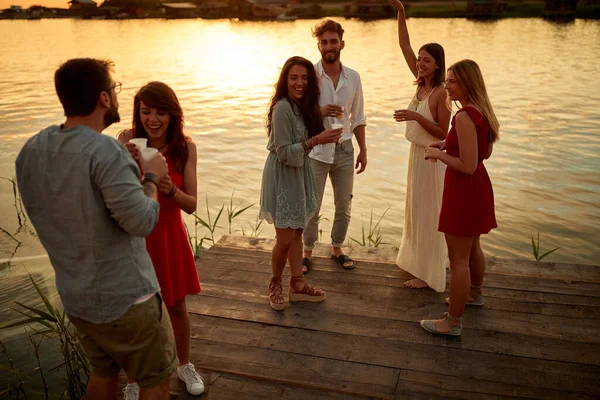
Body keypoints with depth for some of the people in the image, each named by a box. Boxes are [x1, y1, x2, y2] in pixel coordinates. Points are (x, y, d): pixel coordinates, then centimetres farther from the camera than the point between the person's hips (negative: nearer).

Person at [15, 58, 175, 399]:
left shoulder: (32, 150, 0)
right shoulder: (105, 151, -25)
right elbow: (141, 221, -27)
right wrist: (151, 177, -9)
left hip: (75, 298, 8)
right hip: (125, 298, -7)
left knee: (104, 372, 27)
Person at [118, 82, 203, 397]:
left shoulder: (184, 147, -10)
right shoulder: (127, 140, -14)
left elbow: (191, 205, -11)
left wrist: (170, 189, -30)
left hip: (169, 234, 2)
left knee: (177, 306, 16)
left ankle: (184, 365, 41)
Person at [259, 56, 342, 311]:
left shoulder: (303, 106, 5)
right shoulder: (282, 108, -21)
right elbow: (285, 153, -22)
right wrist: (316, 140, -27)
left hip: (299, 173, 9)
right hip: (282, 176, -9)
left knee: (297, 232, 16)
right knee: (285, 238, -1)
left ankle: (298, 285, 29)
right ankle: (275, 284, 24)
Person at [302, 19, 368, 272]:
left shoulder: (353, 77, 3)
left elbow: (358, 118, 9)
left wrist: (363, 150, 9)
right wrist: (319, 112, -25)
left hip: (344, 149, 4)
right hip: (316, 150, -3)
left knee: (344, 205, 13)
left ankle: (337, 249, 32)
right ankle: (307, 253, 22)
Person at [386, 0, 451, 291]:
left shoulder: (441, 92, -17)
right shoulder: (421, 82, 3)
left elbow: (442, 133, -18)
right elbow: (405, 46, 2)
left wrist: (416, 116, -27)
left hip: (431, 157, -8)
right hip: (417, 152, 8)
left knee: (428, 212, 1)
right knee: (416, 209, 18)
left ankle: (429, 274, 13)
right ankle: (417, 260, 35)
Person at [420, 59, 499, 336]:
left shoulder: (464, 117, -24)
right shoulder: (483, 111, 5)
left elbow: (467, 165, -26)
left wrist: (439, 154, -13)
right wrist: (449, 145, 10)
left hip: (464, 190, -10)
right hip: (479, 187, 10)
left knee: (458, 259, 0)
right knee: (472, 249, 28)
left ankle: (452, 323, 12)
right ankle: (474, 294, 50)